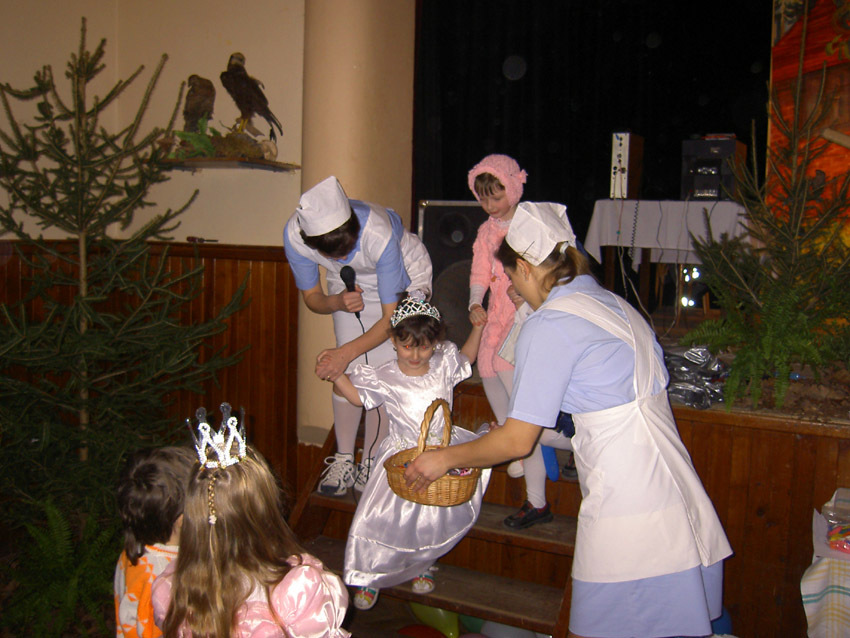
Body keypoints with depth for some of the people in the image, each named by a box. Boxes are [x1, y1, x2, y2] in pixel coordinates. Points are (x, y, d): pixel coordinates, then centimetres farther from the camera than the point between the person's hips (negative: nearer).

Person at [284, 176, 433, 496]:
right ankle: (343, 461, 10)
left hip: (405, 275, -3)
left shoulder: (378, 235, -42)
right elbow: (311, 297, -12)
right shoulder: (295, 236, -31)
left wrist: (346, 352, -41)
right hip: (350, 284, 3)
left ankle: (371, 463, 5)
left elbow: (391, 317, -33)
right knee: (348, 372, -5)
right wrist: (338, 302, -34)